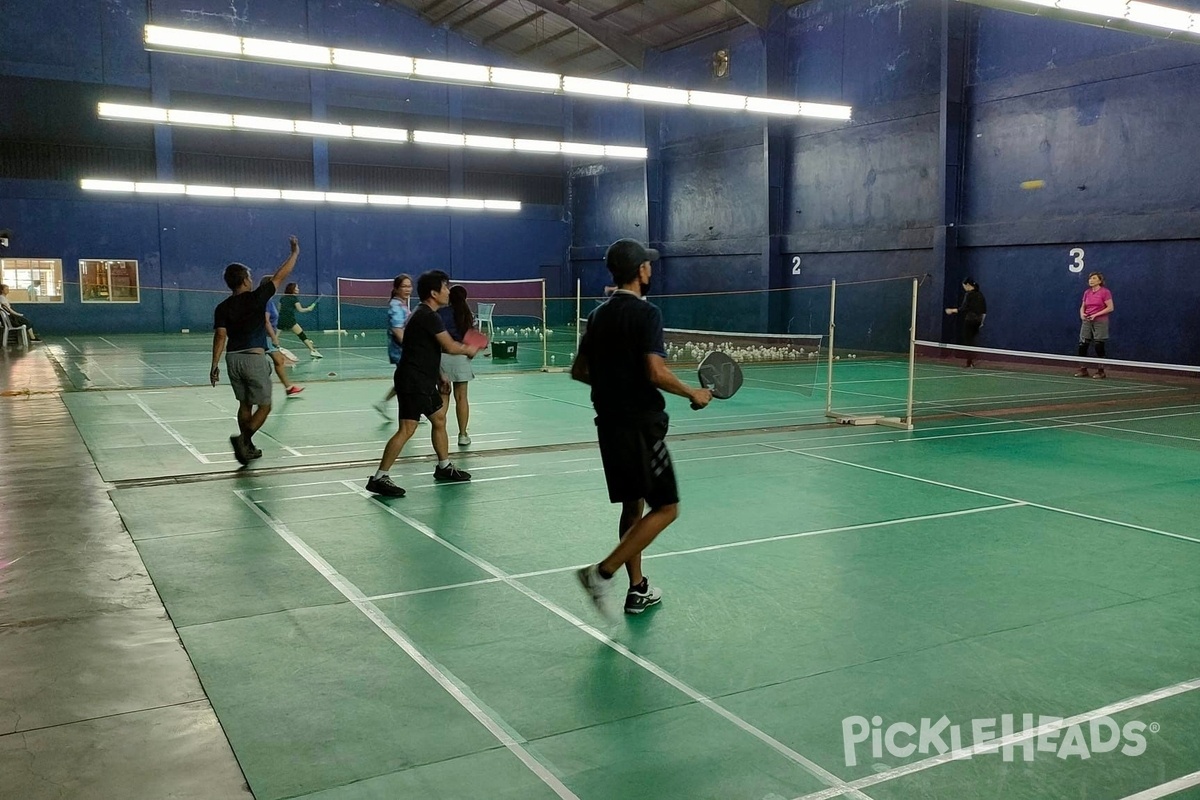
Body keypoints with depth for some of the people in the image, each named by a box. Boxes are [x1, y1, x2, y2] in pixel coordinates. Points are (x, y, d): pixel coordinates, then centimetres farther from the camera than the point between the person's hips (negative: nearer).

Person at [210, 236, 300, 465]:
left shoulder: (223, 308, 3)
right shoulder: (256, 298, -6)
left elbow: (220, 336, -4)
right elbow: (280, 276, 0)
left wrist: (215, 365, -2)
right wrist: (295, 252, 10)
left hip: (233, 358, 5)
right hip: (254, 358, -5)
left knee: (245, 404, 17)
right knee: (264, 406, 2)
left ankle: (247, 447, 21)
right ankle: (243, 438, -19)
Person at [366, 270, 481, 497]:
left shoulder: (425, 314, 15)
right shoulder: (428, 316, -17)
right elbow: (450, 346, -17)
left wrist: (439, 374, 22)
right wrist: (468, 350, 2)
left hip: (424, 381, 11)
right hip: (412, 382, -11)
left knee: (439, 419, 19)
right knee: (407, 429, -12)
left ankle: (444, 467, 32)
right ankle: (379, 478, -11)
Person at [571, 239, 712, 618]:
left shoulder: (598, 316, 10)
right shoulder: (646, 313, -13)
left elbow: (579, 370, 15)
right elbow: (657, 373, -22)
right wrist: (694, 393, -8)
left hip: (609, 423, 8)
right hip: (641, 424, -8)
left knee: (632, 505, 17)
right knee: (665, 507, 0)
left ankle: (638, 589, 22)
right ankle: (603, 572, -9)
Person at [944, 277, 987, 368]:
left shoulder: (968, 294, -11)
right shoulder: (980, 294, 11)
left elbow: (964, 309, -18)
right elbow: (984, 310, 13)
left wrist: (952, 310, -9)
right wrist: (982, 321, 20)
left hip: (969, 319, -7)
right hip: (978, 320, 7)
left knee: (968, 341, -1)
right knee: (972, 341, 14)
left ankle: (969, 363, -1)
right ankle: (971, 361, 13)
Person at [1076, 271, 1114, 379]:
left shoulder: (1105, 292, -7)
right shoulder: (1087, 292, 11)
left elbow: (1110, 308, -11)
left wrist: (1096, 315, -17)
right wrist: (1082, 314, -3)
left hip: (1100, 322, -5)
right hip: (1087, 322, 5)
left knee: (1099, 347, -2)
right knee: (1082, 345, 0)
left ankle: (1100, 371, 7)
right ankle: (1083, 370, 10)